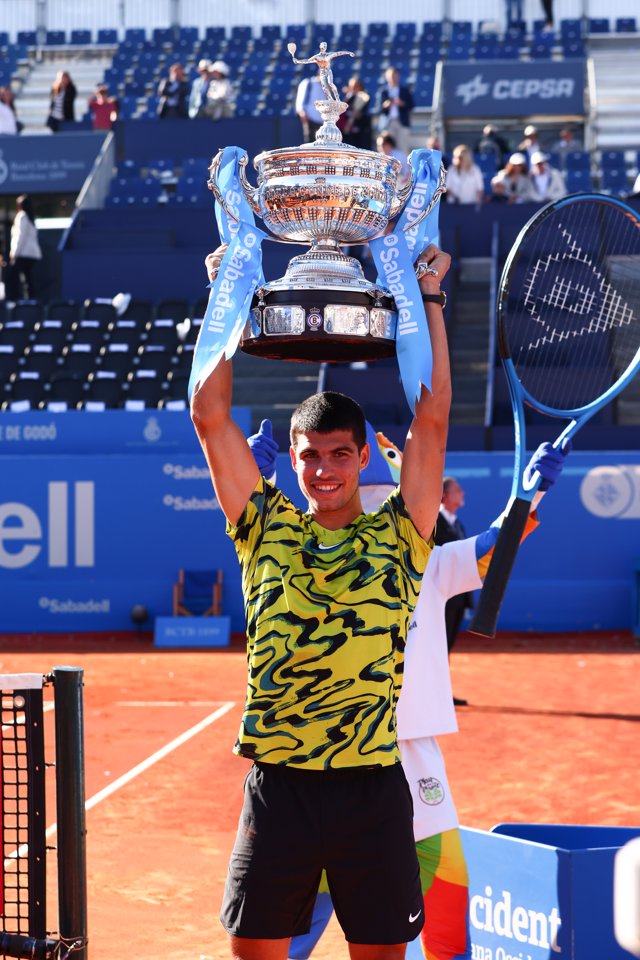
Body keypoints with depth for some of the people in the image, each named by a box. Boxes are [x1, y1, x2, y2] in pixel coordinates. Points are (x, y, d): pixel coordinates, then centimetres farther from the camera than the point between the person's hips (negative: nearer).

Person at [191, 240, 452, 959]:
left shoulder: (398, 537, 5)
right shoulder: (265, 530, 7)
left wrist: (427, 298, 6)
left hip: (373, 786, -1)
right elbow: (210, 416, 6)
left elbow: (432, 417, 1)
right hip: (277, 785, 1)